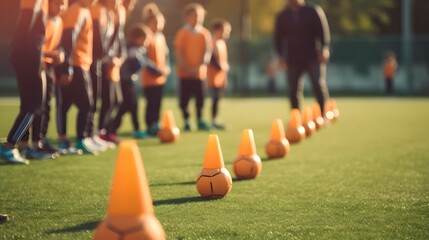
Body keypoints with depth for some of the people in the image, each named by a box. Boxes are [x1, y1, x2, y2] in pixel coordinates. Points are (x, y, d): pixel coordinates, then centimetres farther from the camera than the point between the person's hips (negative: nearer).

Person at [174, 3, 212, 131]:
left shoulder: (205, 33, 5)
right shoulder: (182, 33, -2)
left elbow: (207, 52, 2)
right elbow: (177, 52, -5)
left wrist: (200, 65, -12)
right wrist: (186, 67, -13)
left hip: (200, 72, 2)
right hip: (185, 72, -2)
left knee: (200, 97, 3)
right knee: (184, 98, 0)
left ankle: (200, 121, 14)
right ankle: (186, 122, 10)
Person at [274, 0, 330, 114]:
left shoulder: (314, 11, 2)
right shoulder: (282, 17, 9)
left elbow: (323, 31, -3)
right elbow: (278, 37, 13)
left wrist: (324, 49, -14)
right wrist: (281, 55, 1)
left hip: (313, 57, -3)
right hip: (293, 59, 3)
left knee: (319, 85, -12)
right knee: (294, 89, 1)